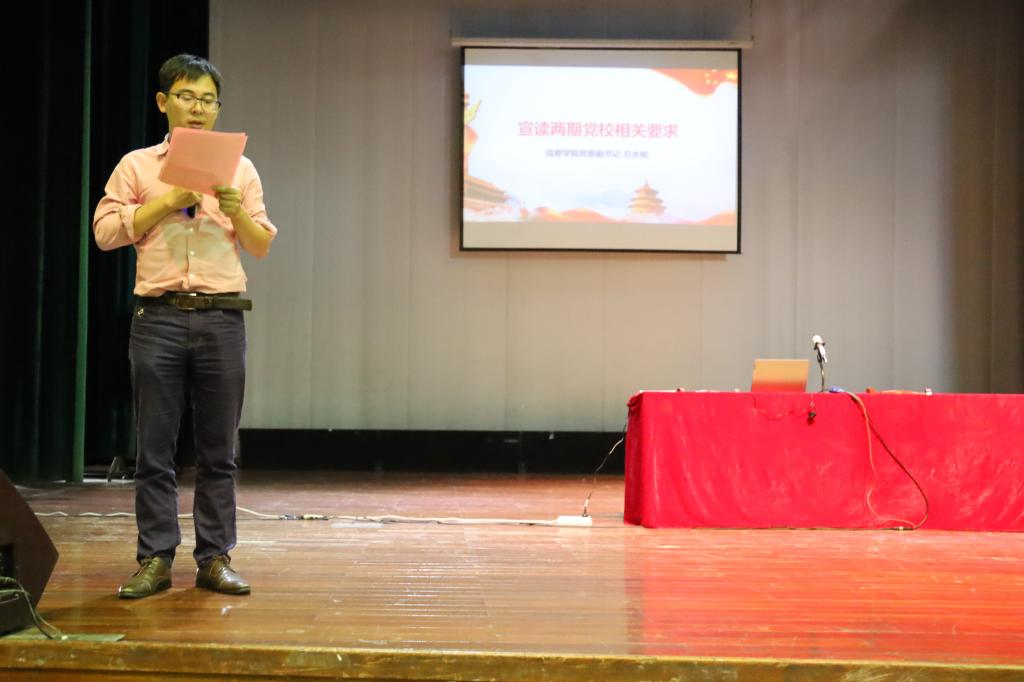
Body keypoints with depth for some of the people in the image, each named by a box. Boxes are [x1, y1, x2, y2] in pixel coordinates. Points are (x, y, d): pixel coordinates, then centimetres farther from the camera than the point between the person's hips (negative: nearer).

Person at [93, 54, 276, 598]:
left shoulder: (240, 169, 14)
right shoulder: (137, 165, 10)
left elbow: (262, 246, 11)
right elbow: (106, 231, 0)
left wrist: (236, 211, -7)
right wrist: (169, 200, -7)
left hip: (222, 317, 1)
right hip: (159, 316, -1)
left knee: (218, 449, 3)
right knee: (155, 447, 0)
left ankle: (215, 559, 10)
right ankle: (155, 560, 8)